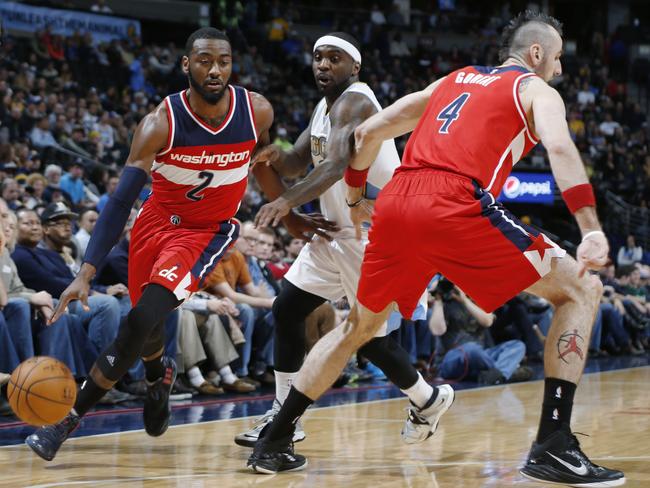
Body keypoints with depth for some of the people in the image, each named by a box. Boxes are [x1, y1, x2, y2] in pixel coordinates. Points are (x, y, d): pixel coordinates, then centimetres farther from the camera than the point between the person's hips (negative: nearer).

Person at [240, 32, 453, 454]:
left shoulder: (355, 102, -20)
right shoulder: (325, 106, 10)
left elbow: (337, 165, -36)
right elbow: (298, 161, 16)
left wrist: (288, 200, -49)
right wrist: (273, 159, -9)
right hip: (339, 230, 9)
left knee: (371, 336, -3)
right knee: (287, 308, 3)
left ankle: (429, 400, 23)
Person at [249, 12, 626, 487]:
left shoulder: (453, 81, 31)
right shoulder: (537, 90, 15)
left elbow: (369, 131, 29)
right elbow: (560, 148, -8)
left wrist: (355, 199, 43)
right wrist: (592, 230, -18)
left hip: (396, 202, 6)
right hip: (456, 207, -6)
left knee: (359, 327, 27)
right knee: (582, 290, 5)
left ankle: (274, 441, 26)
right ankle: (553, 445, -6)